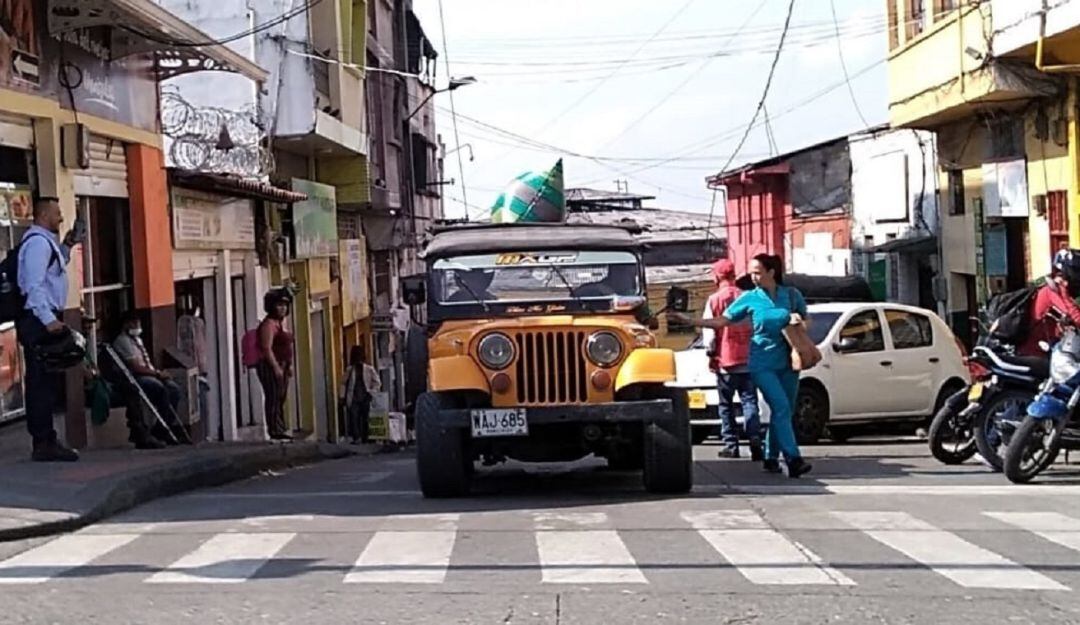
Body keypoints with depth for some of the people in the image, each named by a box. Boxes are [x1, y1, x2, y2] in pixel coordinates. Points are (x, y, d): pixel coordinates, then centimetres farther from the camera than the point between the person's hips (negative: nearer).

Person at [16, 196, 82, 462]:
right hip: (39, 320, -10)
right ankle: (44, 444, -10)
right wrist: (48, 319, -25)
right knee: (42, 382, -10)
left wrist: (67, 246, 24)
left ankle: (45, 441, 16)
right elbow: (34, 285, -21)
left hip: (45, 320, 10)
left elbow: (54, 269, 36)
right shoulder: (38, 242, -13)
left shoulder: (45, 241, 19)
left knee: (45, 382, 12)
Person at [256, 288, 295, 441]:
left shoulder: (281, 323, 17)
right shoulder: (269, 324, -13)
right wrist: (276, 367, -23)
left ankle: (280, 429, 16)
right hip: (270, 366, -10)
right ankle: (275, 430, -9)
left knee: (281, 398, 11)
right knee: (273, 398, -9)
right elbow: (267, 348, -20)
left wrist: (288, 366, 19)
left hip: (280, 365, 10)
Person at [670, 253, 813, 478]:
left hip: (788, 361, 3)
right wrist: (690, 321, -5)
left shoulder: (792, 295, 4)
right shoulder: (749, 298, 1)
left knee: (785, 411, 6)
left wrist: (799, 321, -7)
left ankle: (771, 457, 20)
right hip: (763, 363, -3)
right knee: (781, 408, -16)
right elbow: (722, 321, 2)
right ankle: (793, 459, -22)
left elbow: (806, 320, 17)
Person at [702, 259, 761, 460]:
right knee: (750, 402, 1)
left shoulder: (714, 301, -6)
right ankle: (755, 440, -15)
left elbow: (709, 332, -6)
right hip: (749, 360, 2)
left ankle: (731, 445, 9)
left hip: (725, 361, -2)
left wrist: (711, 354, 8)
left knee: (726, 405, 9)